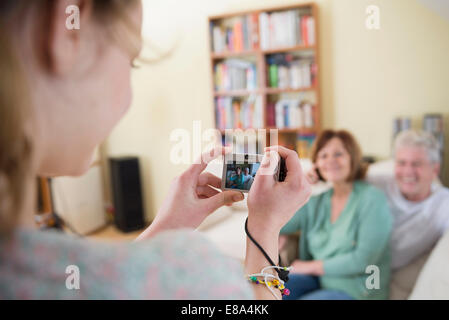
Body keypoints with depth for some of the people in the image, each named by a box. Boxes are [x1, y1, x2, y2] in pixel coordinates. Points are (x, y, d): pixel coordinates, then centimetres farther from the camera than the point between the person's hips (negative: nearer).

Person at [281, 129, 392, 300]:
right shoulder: (316, 202, 8)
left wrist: (310, 266, -8)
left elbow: (363, 259, -16)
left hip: (356, 291, -5)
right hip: (318, 281, 5)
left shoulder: (372, 199, -8)